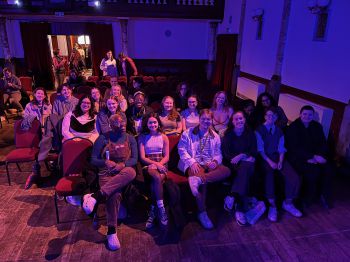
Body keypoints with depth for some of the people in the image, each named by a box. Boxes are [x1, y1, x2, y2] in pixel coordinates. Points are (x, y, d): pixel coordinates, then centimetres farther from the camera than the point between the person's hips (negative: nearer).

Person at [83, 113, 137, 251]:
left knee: (131, 172, -39)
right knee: (114, 194, -36)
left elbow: (134, 159, 5)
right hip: (106, 173, -2)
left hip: (123, 173, 2)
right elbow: (93, 160, 4)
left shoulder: (130, 138, 12)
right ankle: (111, 232, -23)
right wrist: (105, 162, -16)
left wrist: (123, 164, -15)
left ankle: (96, 196, -40)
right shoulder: (103, 139, 5)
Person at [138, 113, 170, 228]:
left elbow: (166, 157, 8)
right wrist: (155, 163, -14)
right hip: (148, 165, -1)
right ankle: (161, 209, -31)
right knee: (157, 177, -35)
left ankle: (152, 211, -24)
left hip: (162, 164, 1)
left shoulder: (164, 137, 13)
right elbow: (142, 157, 1)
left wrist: (159, 164, -13)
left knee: (157, 180, -33)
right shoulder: (142, 137, 10)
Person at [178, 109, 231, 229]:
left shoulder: (215, 136, 21)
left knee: (226, 170, -25)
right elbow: (182, 149, 1)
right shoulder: (188, 133, 11)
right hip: (193, 164, -4)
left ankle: (198, 179, -41)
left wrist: (215, 161, -9)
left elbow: (218, 153, 16)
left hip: (209, 164, 4)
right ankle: (202, 213, -25)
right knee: (201, 175, -36)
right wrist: (192, 162, -15)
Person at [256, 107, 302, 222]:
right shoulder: (259, 130, 3)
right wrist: (270, 161, -16)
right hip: (265, 158, -4)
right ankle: (272, 206, -20)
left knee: (294, 177, -18)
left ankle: (288, 203, 2)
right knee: (269, 176, -34)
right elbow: (260, 149, -5)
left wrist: (280, 161, -8)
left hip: (278, 157, 5)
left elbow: (281, 149, 11)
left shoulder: (279, 131, 19)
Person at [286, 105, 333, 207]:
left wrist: (318, 156, -14)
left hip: (314, 156, 6)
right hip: (297, 157, -5)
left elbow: (323, 144, 6)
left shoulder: (317, 126, 8)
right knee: (313, 170, -28)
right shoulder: (293, 127, -10)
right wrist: (313, 157, -25)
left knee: (328, 168, -19)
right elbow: (295, 148, -18)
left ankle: (325, 195, 4)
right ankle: (308, 198, -6)